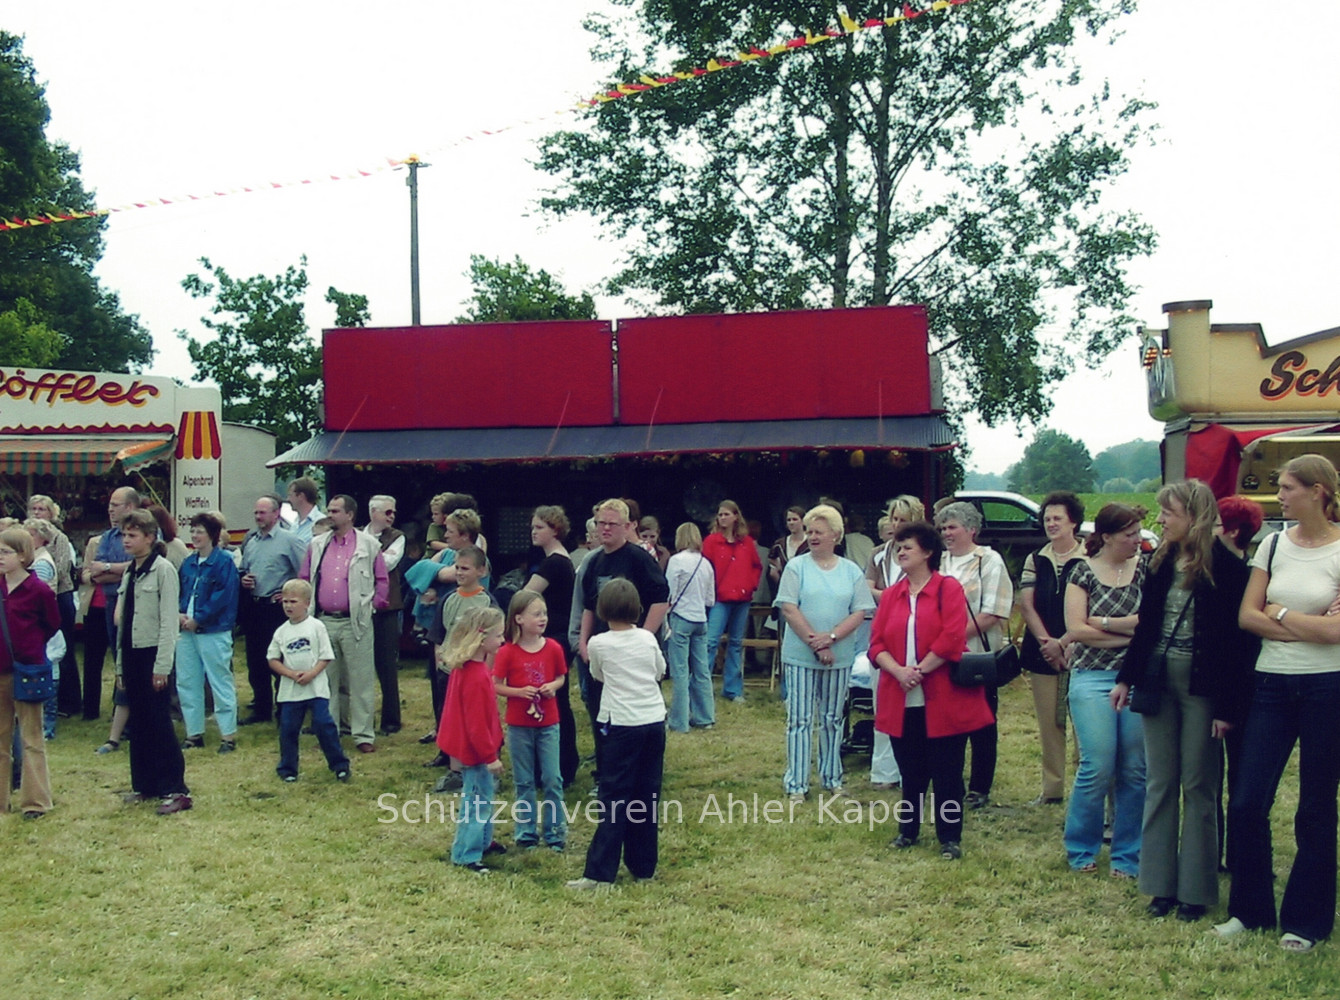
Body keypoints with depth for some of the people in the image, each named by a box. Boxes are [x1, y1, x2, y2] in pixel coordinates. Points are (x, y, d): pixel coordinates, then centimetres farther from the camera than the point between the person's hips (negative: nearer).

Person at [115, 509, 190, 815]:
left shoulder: (162, 569, -9)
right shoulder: (129, 573, 14)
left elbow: (169, 620, -14)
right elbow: (122, 622, 17)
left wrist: (162, 666, -17)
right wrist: (120, 666, 15)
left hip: (153, 654, -7)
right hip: (132, 654, 7)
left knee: (159, 723, -7)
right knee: (140, 723, 11)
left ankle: (176, 789, -4)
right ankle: (145, 784, 19)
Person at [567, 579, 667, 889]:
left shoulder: (598, 644, -5)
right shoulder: (648, 638, 4)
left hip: (623, 724, -3)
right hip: (654, 721, 4)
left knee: (615, 797, -2)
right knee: (647, 796, 10)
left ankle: (599, 872, -4)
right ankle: (643, 866, 16)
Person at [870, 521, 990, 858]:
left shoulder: (948, 588, -4)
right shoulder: (891, 595, 11)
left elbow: (951, 638, -15)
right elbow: (877, 644, 4)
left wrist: (920, 671, -16)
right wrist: (899, 672, -14)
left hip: (942, 700, -4)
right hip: (901, 701, 4)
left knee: (946, 773, 2)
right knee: (911, 771, 13)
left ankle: (950, 837, 13)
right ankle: (907, 829, 27)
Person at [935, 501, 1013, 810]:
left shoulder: (989, 561, -3)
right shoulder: (939, 562, 14)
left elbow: (993, 613, -12)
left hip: (978, 657, -5)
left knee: (982, 726, 4)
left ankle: (979, 788, 12)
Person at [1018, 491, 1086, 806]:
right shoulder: (1035, 561, 11)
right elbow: (1026, 605, 4)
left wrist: (1063, 644, -13)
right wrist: (1045, 642, -8)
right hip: (1041, 654, 4)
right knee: (1048, 723, 8)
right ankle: (1052, 788, 15)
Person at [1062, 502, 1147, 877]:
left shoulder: (1145, 569, 7)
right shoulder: (1083, 572, 3)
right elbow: (1076, 629, -6)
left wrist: (1100, 623, -8)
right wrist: (1130, 633, -6)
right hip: (1092, 679, -2)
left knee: (1135, 771, 2)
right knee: (1098, 768, -7)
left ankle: (1127, 856, 15)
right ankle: (1081, 849, 12)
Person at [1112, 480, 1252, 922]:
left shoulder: (1226, 568, -11)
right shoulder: (1161, 562, 7)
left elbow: (1235, 639, -12)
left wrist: (1228, 705, -14)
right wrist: (1127, 678, 10)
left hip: (1201, 686, -6)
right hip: (1158, 682, 6)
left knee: (1198, 787, 3)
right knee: (1159, 784, 8)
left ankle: (1195, 889, 13)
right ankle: (1162, 885, 16)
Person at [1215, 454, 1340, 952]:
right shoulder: (1273, 544, 6)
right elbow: (1247, 616, 1)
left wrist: (1278, 612, -6)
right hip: (1271, 685, 4)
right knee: (1246, 802, 2)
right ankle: (1250, 909, 19)